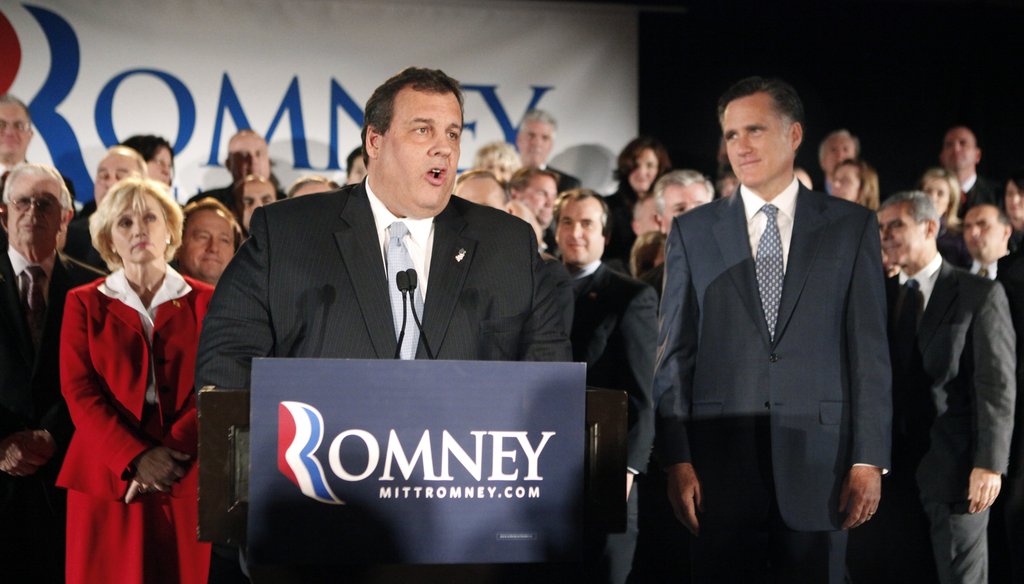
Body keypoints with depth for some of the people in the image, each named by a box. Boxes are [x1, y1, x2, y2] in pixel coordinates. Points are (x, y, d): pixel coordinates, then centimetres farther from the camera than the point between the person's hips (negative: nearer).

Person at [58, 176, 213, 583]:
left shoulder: (205, 302, 10)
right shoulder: (84, 304, 10)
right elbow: (79, 392, 0)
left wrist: (171, 454, -14)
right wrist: (137, 458, -13)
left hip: (184, 483, 0)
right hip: (107, 481, 0)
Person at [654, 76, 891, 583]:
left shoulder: (851, 227, 6)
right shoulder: (693, 232, 8)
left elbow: (870, 350, 3)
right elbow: (674, 355, 5)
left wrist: (870, 460, -3)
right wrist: (677, 461, -3)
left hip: (817, 460, 0)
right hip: (721, 461, 1)